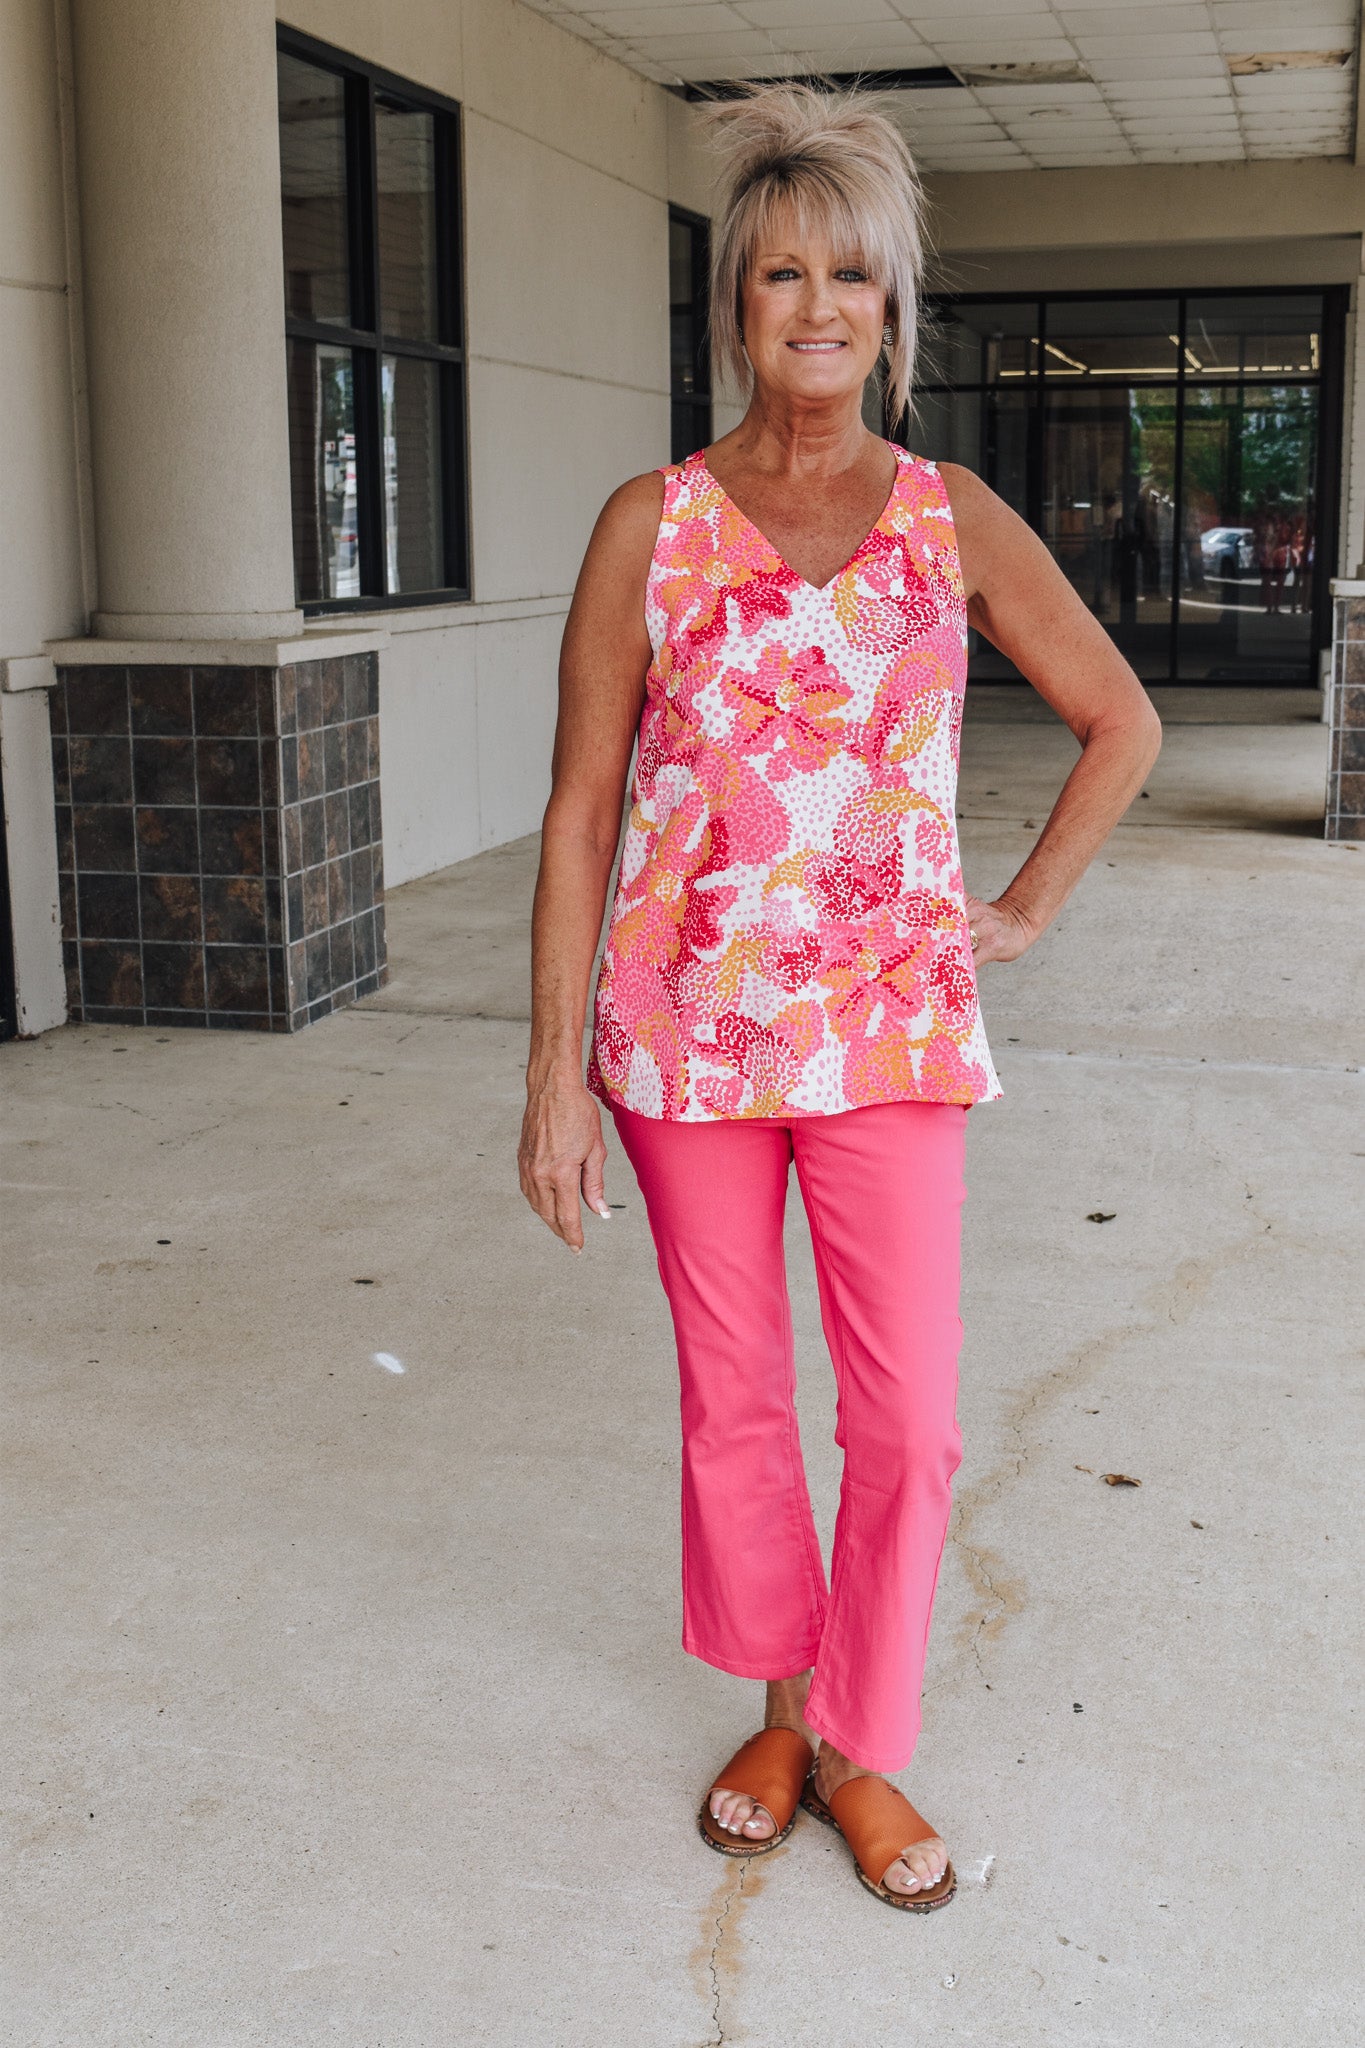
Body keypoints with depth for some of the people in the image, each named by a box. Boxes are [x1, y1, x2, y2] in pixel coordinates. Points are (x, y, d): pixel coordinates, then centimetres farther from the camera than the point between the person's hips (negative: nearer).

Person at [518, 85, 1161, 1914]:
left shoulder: (953, 520, 3)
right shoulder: (651, 524, -1)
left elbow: (1123, 722, 14)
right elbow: (581, 809, -2)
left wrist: (1026, 911, 6)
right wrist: (556, 1076, -6)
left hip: (890, 1028, 1)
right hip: (689, 1027, 0)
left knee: (910, 1418, 2)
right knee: (733, 1404, 12)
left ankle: (864, 1753, 24)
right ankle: (782, 1713, 34)